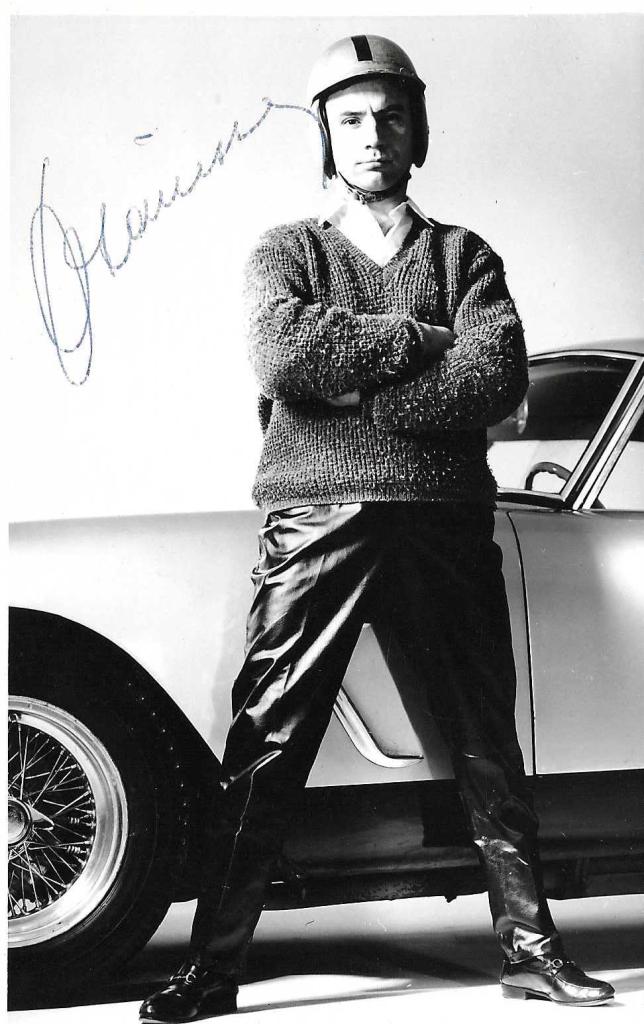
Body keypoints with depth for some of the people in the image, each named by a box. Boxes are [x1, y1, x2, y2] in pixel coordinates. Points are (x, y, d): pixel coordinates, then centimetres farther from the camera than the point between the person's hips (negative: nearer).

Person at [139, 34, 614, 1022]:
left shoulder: (465, 255, 15)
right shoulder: (285, 251, 13)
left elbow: (497, 380, -3)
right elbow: (283, 351, -10)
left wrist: (353, 390, -9)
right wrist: (422, 338, -6)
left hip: (445, 521, 2)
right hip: (317, 520, -2)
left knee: (489, 745, 5)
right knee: (265, 750, -5)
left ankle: (529, 944, 13)